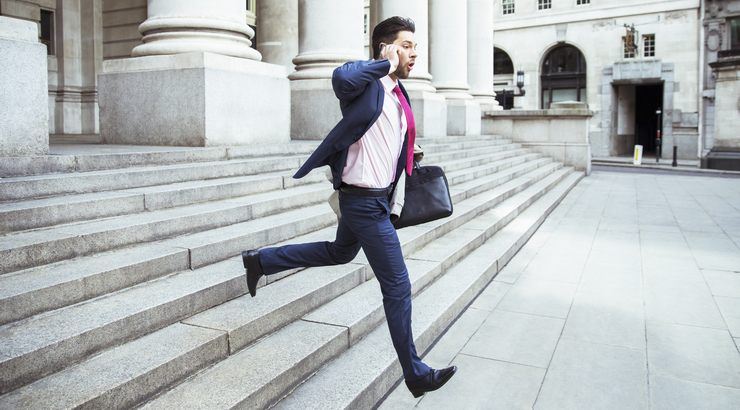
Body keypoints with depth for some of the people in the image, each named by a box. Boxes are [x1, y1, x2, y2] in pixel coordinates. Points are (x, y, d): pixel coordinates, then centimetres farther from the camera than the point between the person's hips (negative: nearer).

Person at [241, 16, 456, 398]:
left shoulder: (399, 93, 11)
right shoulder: (368, 83, -17)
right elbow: (341, 76, -41)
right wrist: (385, 64, -27)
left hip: (377, 196, 10)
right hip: (365, 201, -10)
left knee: (340, 252, 29)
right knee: (397, 285, -2)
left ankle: (261, 260, 40)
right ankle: (416, 374, 14)